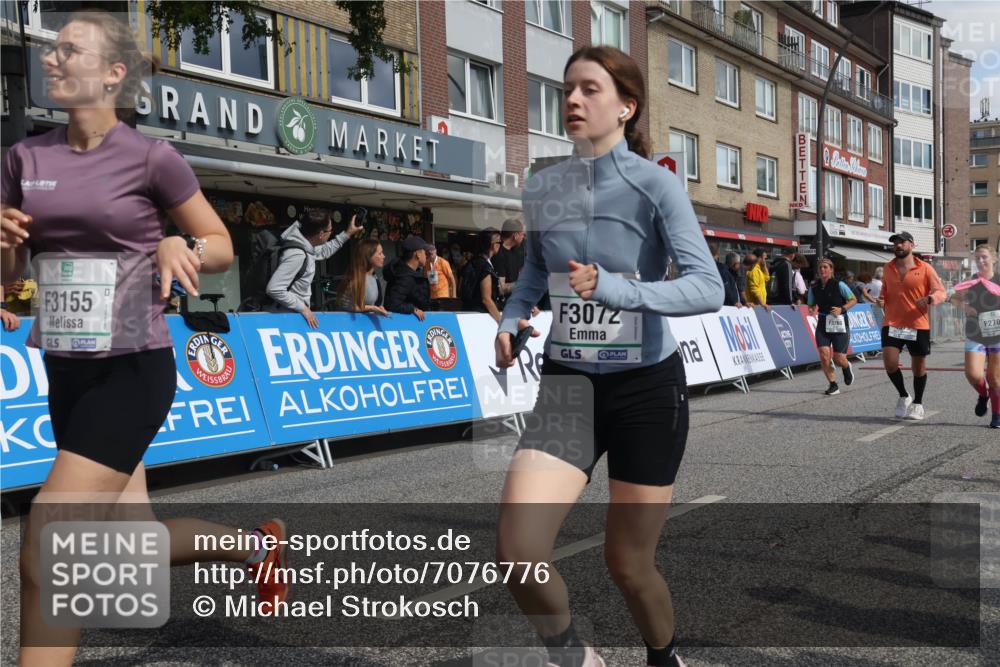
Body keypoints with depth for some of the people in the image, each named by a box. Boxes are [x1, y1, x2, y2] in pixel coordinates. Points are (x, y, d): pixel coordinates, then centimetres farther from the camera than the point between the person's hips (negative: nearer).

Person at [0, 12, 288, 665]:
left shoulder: (151, 157, -9)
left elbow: (222, 246, 1)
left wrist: (179, 248, -19)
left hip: (133, 371, -6)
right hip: (67, 373, 6)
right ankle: (258, 545, 41)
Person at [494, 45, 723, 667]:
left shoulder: (655, 185, -11)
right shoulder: (541, 188, 2)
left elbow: (708, 288, -20)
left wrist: (615, 290, -34)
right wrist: (510, 320, 1)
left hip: (647, 388, -3)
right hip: (567, 383, 3)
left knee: (628, 564, 8)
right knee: (518, 551, -15)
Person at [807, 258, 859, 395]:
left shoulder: (839, 285, -8)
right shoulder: (814, 287, 2)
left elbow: (854, 300, -1)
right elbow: (810, 304, 15)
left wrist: (842, 309, -16)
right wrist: (812, 310, -8)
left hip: (839, 324, -3)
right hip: (823, 324, 3)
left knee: (838, 359, -1)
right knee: (824, 355, -13)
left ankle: (847, 367, 37)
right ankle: (833, 385, 2)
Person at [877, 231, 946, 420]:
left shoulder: (925, 268, -2)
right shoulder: (888, 268, 9)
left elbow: (940, 292, -5)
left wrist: (930, 298, -26)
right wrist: (881, 300, 2)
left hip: (918, 325, -2)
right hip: (892, 324, 2)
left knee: (919, 365, 8)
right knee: (889, 362, -13)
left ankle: (917, 404, 27)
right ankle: (903, 396, 12)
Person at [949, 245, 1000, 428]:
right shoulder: (970, 283, -2)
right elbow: (954, 298, 15)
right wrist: (963, 306, -5)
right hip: (975, 337, 1)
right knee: (972, 374, -16)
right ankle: (983, 395, 19)